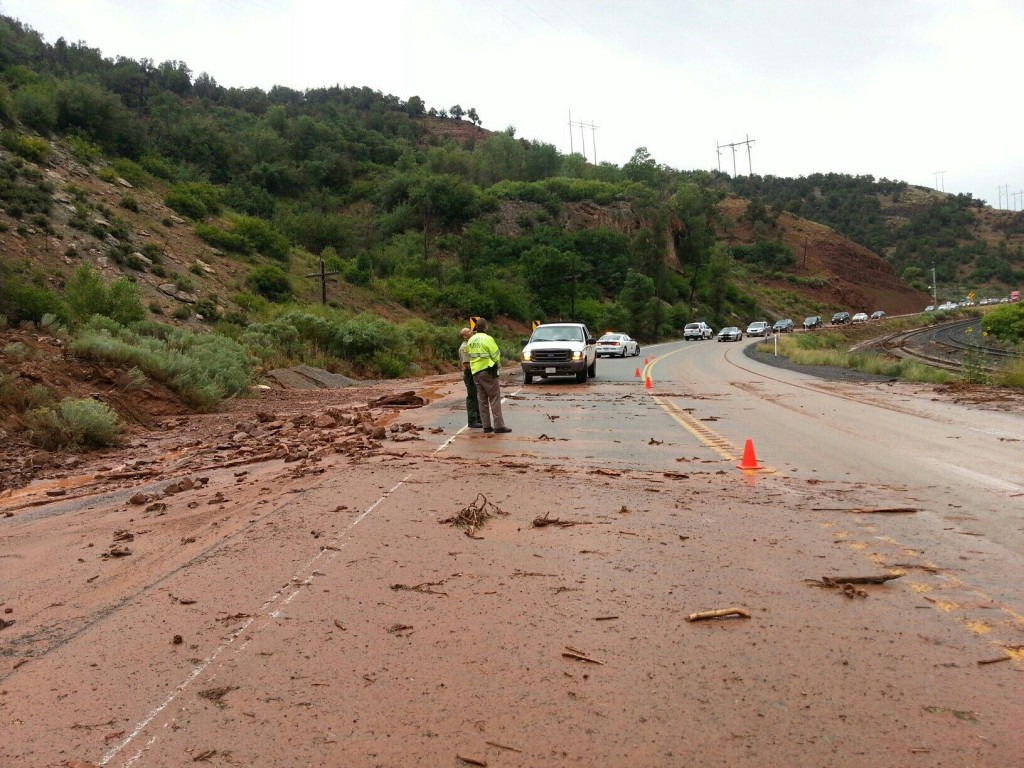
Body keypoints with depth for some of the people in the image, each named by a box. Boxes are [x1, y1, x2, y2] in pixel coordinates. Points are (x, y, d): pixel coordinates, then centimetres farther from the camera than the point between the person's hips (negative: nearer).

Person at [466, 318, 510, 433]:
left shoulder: (471, 340, 9)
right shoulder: (487, 339, -12)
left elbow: (469, 353, 9)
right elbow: (496, 356, -10)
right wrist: (498, 364, 8)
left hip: (475, 372, 7)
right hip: (487, 372, -7)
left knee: (482, 400, 11)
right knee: (495, 398, -4)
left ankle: (486, 426, 11)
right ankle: (498, 426, -7)